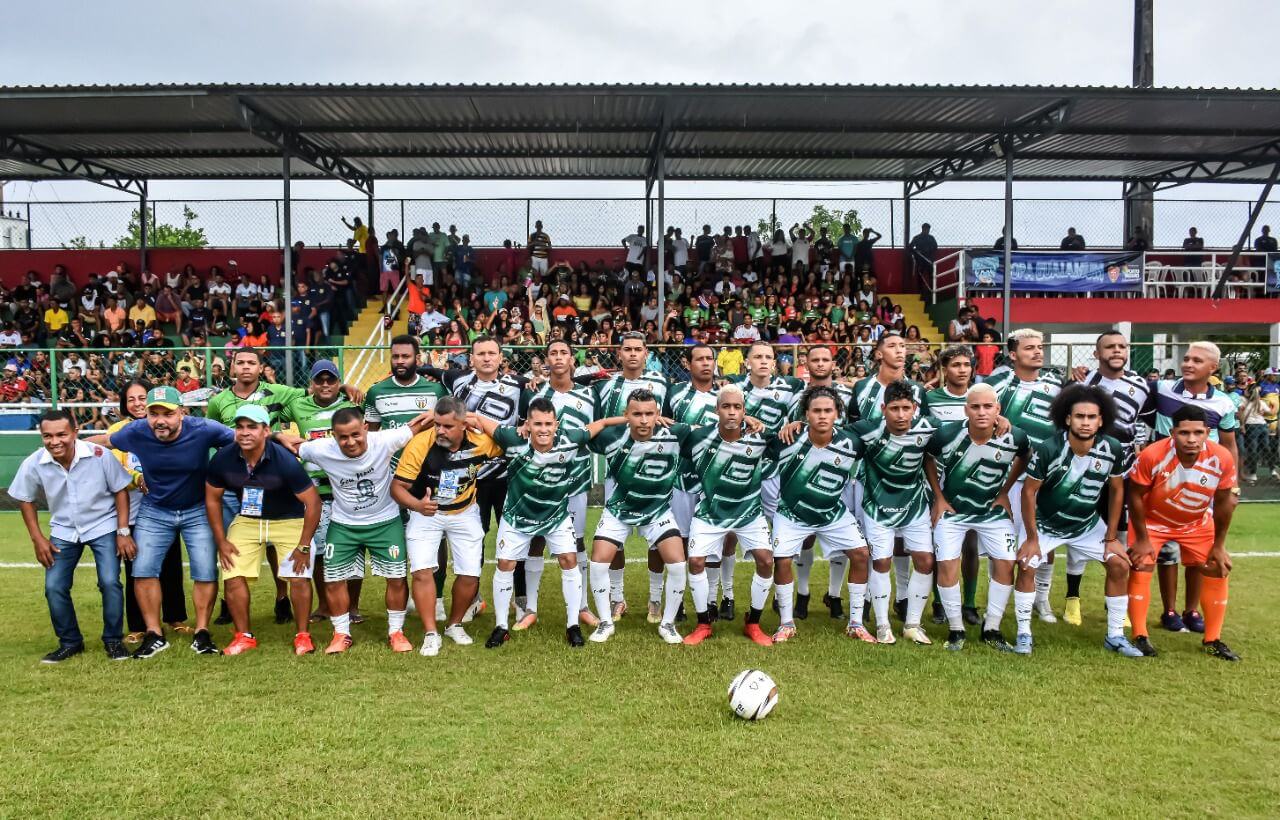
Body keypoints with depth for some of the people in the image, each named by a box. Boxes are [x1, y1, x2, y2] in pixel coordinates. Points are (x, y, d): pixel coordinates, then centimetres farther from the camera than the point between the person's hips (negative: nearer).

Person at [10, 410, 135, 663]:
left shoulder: (99, 455, -25)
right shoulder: (33, 464, -17)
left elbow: (121, 490, -12)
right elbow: (25, 499, 2)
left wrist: (123, 532, -14)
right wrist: (37, 538, -2)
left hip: (103, 527, -3)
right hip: (63, 531, 3)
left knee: (110, 582, -14)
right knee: (54, 587, -2)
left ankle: (113, 640, 6)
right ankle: (70, 642, 20)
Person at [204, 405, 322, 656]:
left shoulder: (284, 461, -27)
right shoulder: (223, 459, -16)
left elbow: (313, 502, -20)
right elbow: (212, 498, 2)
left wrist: (304, 546, -18)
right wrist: (221, 541, 0)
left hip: (289, 521, -3)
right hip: (246, 520, 3)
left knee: (299, 577, -14)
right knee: (233, 576, -6)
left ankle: (303, 636, 6)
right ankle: (244, 636, 15)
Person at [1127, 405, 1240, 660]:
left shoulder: (1222, 458, -25)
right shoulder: (1152, 456, -35)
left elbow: (1223, 502, -8)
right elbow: (1135, 496, -19)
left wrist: (1219, 545, -1)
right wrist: (1142, 539, -13)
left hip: (1197, 523, 3)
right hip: (1152, 520, -3)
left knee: (1217, 570, 3)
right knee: (1140, 568, -13)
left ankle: (1213, 639, 17)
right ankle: (1140, 636, 0)